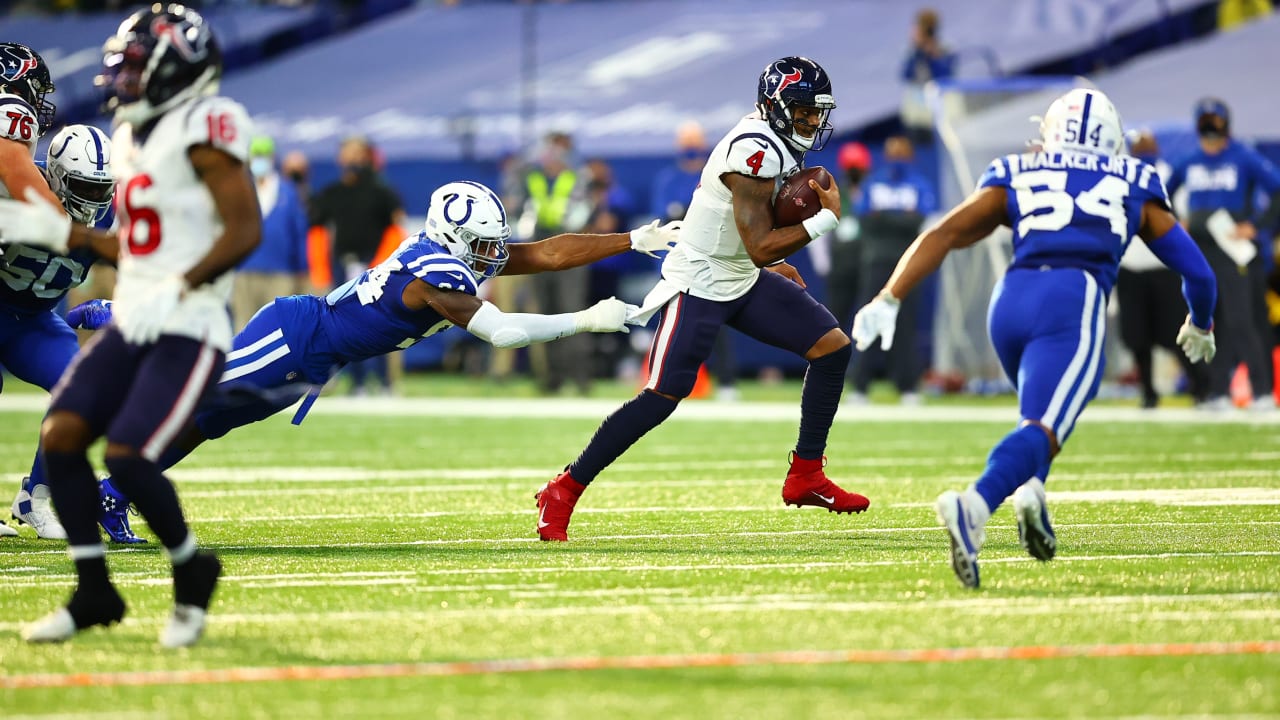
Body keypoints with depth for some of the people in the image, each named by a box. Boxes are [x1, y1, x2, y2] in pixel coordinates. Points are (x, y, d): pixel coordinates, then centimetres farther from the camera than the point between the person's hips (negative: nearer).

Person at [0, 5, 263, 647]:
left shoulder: (202, 129, -12)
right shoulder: (133, 136, 15)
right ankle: (93, 593, 5)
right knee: (61, 435, -6)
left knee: (126, 458, -17)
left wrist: (176, 290, -26)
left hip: (188, 332, -8)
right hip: (130, 326, 8)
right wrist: (55, 231, 17)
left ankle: (192, 572, 9)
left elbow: (244, 229, -19)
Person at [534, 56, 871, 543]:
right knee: (663, 396, -14)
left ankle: (806, 476, 10)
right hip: (699, 285, -10)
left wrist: (772, 264, 17)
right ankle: (565, 491, -4)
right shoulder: (755, 151, -25)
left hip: (742, 281, 10)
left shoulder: (778, 141, 6)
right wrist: (826, 218, -23)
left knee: (831, 346, 3)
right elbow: (761, 247, -28)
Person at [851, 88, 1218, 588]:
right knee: (1042, 429, -18)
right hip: (1074, 303, -3)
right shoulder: (1134, 188, 26)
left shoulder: (1016, 178, 26)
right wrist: (1200, 325, 49)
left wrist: (888, 301, 9)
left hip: (1010, 300, 3)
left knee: (1048, 411, 30)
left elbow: (942, 235, 13)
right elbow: (1196, 271, 29)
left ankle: (1030, 492, 4)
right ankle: (974, 505, -47)